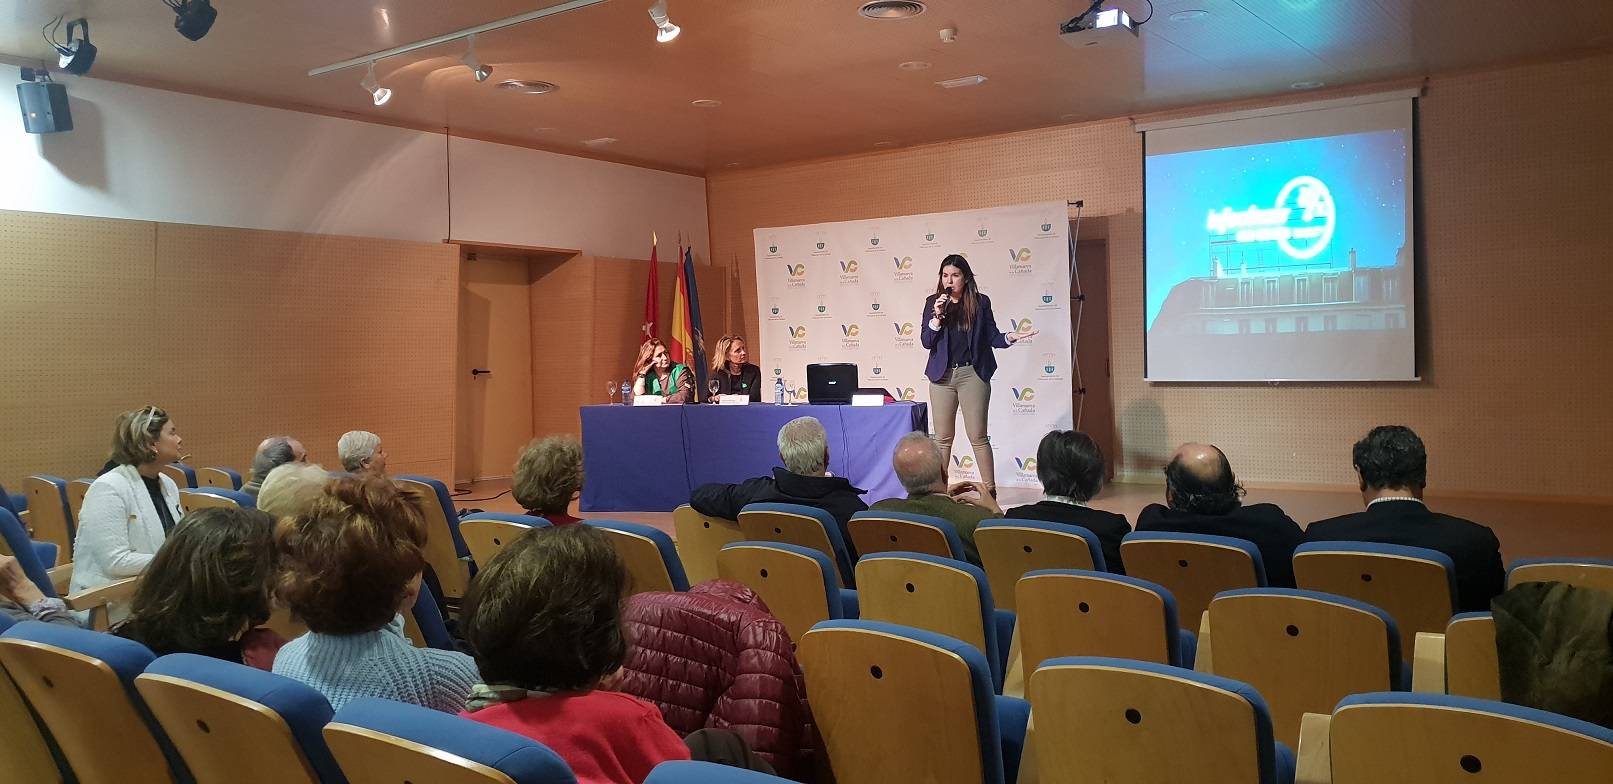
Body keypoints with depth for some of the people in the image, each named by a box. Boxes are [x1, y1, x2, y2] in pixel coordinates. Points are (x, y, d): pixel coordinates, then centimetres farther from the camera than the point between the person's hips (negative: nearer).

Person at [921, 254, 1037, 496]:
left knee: (978, 437, -1)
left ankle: (990, 490, 4)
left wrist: (1009, 338, -17)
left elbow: (992, 337, 3)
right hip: (942, 375, 2)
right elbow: (926, 342, 1)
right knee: (943, 437, 7)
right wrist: (937, 316, -12)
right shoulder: (933, 302, 6)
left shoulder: (980, 302, 2)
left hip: (972, 374, -2)